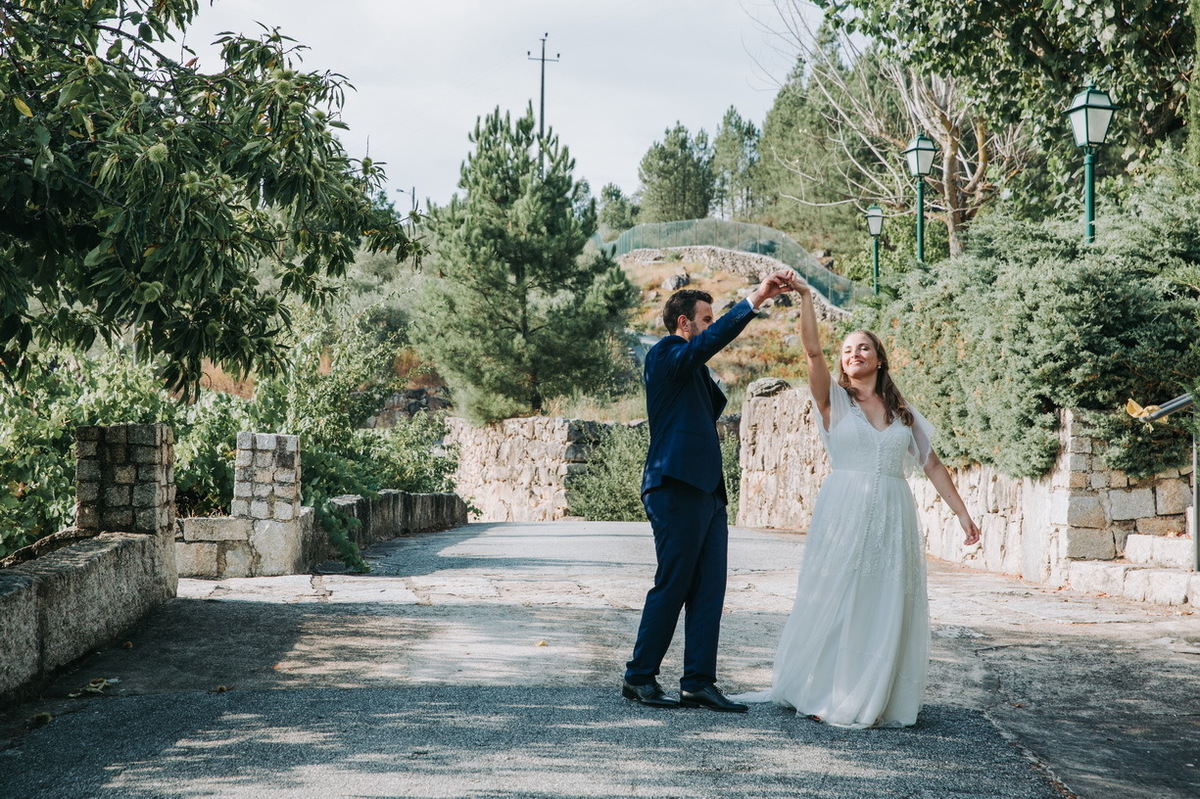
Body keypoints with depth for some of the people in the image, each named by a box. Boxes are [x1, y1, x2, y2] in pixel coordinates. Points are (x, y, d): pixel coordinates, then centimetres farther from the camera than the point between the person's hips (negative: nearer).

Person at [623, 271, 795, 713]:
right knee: (672, 586, -4)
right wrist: (755, 300, -28)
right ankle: (640, 677, 7)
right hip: (677, 490, -9)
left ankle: (698, 683, 6)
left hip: (707, 492, 9)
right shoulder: (665, 356, -7)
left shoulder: (695, 367, 23)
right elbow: (712, 339, -24)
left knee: (708, 590, 4)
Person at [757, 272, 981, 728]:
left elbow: (933, 465, 13)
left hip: (892, 519, 3)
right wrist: (805, 298, -17)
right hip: (843, 515, -3)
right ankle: (821, 695, 9)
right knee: (836, 603, -1)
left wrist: (961, 512, 7)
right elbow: (812, 351, -9)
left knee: (887, 610, 2)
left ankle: (874, 703, 10)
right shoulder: (835, 401, 5)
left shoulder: (904, 413, 13)